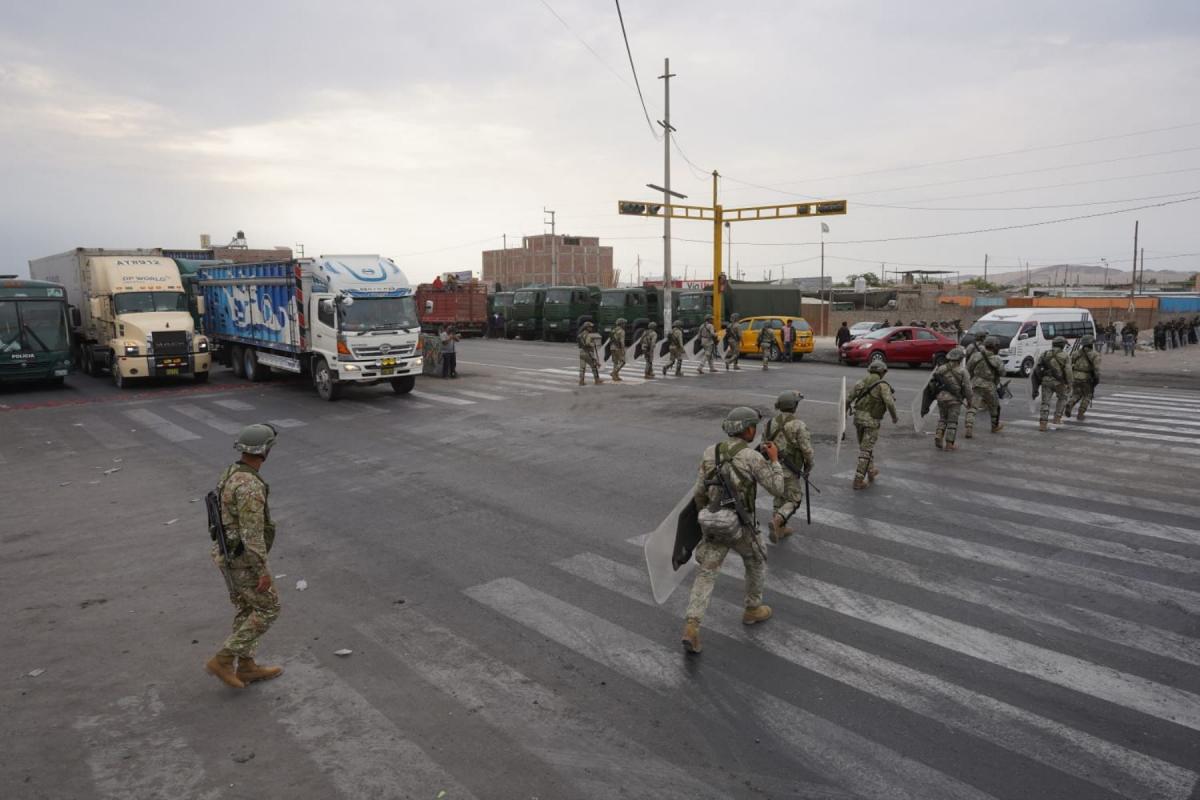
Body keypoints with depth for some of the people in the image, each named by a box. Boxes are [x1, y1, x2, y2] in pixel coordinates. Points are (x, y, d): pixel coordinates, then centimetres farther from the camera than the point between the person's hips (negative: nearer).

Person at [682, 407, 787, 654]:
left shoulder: (710, 452, 4)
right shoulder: (753, 457, -13)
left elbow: (699, 493, 7)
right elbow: (777, 489, -5)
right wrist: (774, 460, 8)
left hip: (715, 525, 4)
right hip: (739, 526, -4)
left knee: (705, 575, 5)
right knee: (756, 563, 26)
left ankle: (691, 627, -10)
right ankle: (753, 609, 43)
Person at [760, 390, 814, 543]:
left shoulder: (770, 423, 0)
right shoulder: (798, 426, -18)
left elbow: (764, 446, 5)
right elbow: (807, 450, -16)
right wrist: (808, 466, 2)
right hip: (788, 471, -6)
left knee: (780, 498, 21)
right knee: (793, 500, 7)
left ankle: (781, 529, 27)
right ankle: (777, 521, -17)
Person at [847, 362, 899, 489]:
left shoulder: (861, 383, 8)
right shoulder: (882, 385, -8)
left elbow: (848, 399, 9)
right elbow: (889, 402, -19)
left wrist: (844, 411, 26)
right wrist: (894, 417, -3)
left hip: (858, 418, 6)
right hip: (871, 421, -6)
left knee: (866, 446, 24)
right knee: (866, 451, -2)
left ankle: (871, 471, 38)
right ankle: (858, 480, -3)